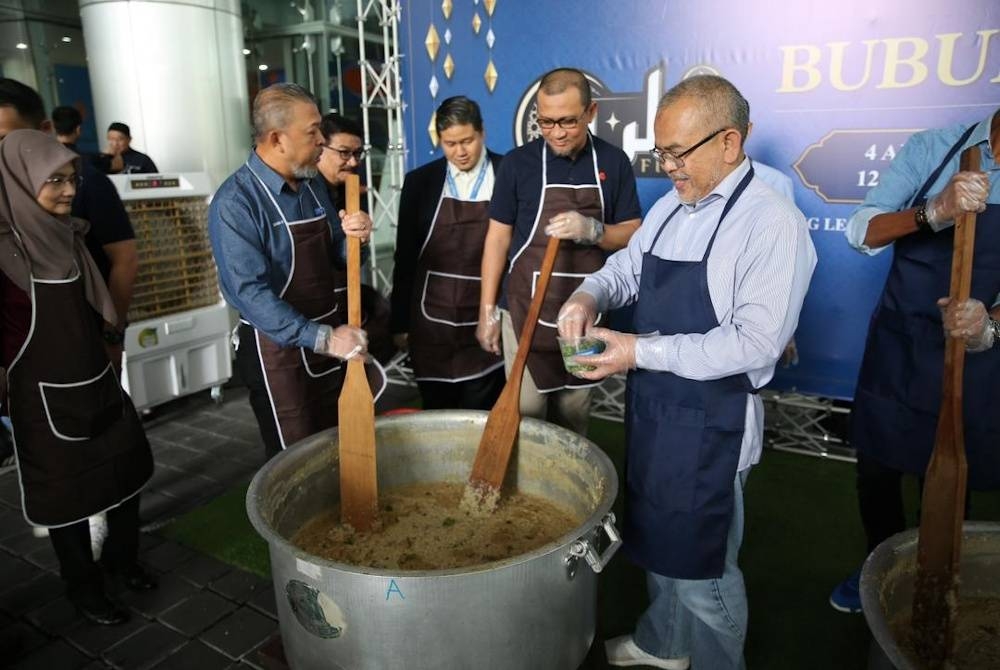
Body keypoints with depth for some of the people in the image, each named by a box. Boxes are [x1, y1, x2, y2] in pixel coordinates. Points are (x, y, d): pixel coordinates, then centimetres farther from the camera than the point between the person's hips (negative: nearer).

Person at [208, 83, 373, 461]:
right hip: (277, 350, -7)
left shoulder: (314, 185, 5)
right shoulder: (236, 202, -19)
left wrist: (351, 238, -10)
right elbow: (249, 292, -26)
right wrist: (321, 338, -31)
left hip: (330, 337, 7)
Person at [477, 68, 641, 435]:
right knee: (526, 417, 3)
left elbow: (633, 235, 2)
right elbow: (498, 238, 0)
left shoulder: (613, 162, 0)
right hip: (526, 310, -1)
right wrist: (487, 310, -2)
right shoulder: (519, 161, -5)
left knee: (574, 418, 12)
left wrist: (593, 231, -19)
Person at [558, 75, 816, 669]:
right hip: (650, 407, 8)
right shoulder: (671, 207, 7)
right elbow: (628, 267, 16)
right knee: (657, 538, 25)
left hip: (709, 425, -8)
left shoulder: (773, 223, -18)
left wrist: (642, 351, -24)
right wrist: (590, 295, -7)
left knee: (702, 567, 9)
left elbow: (756, 342, -24)